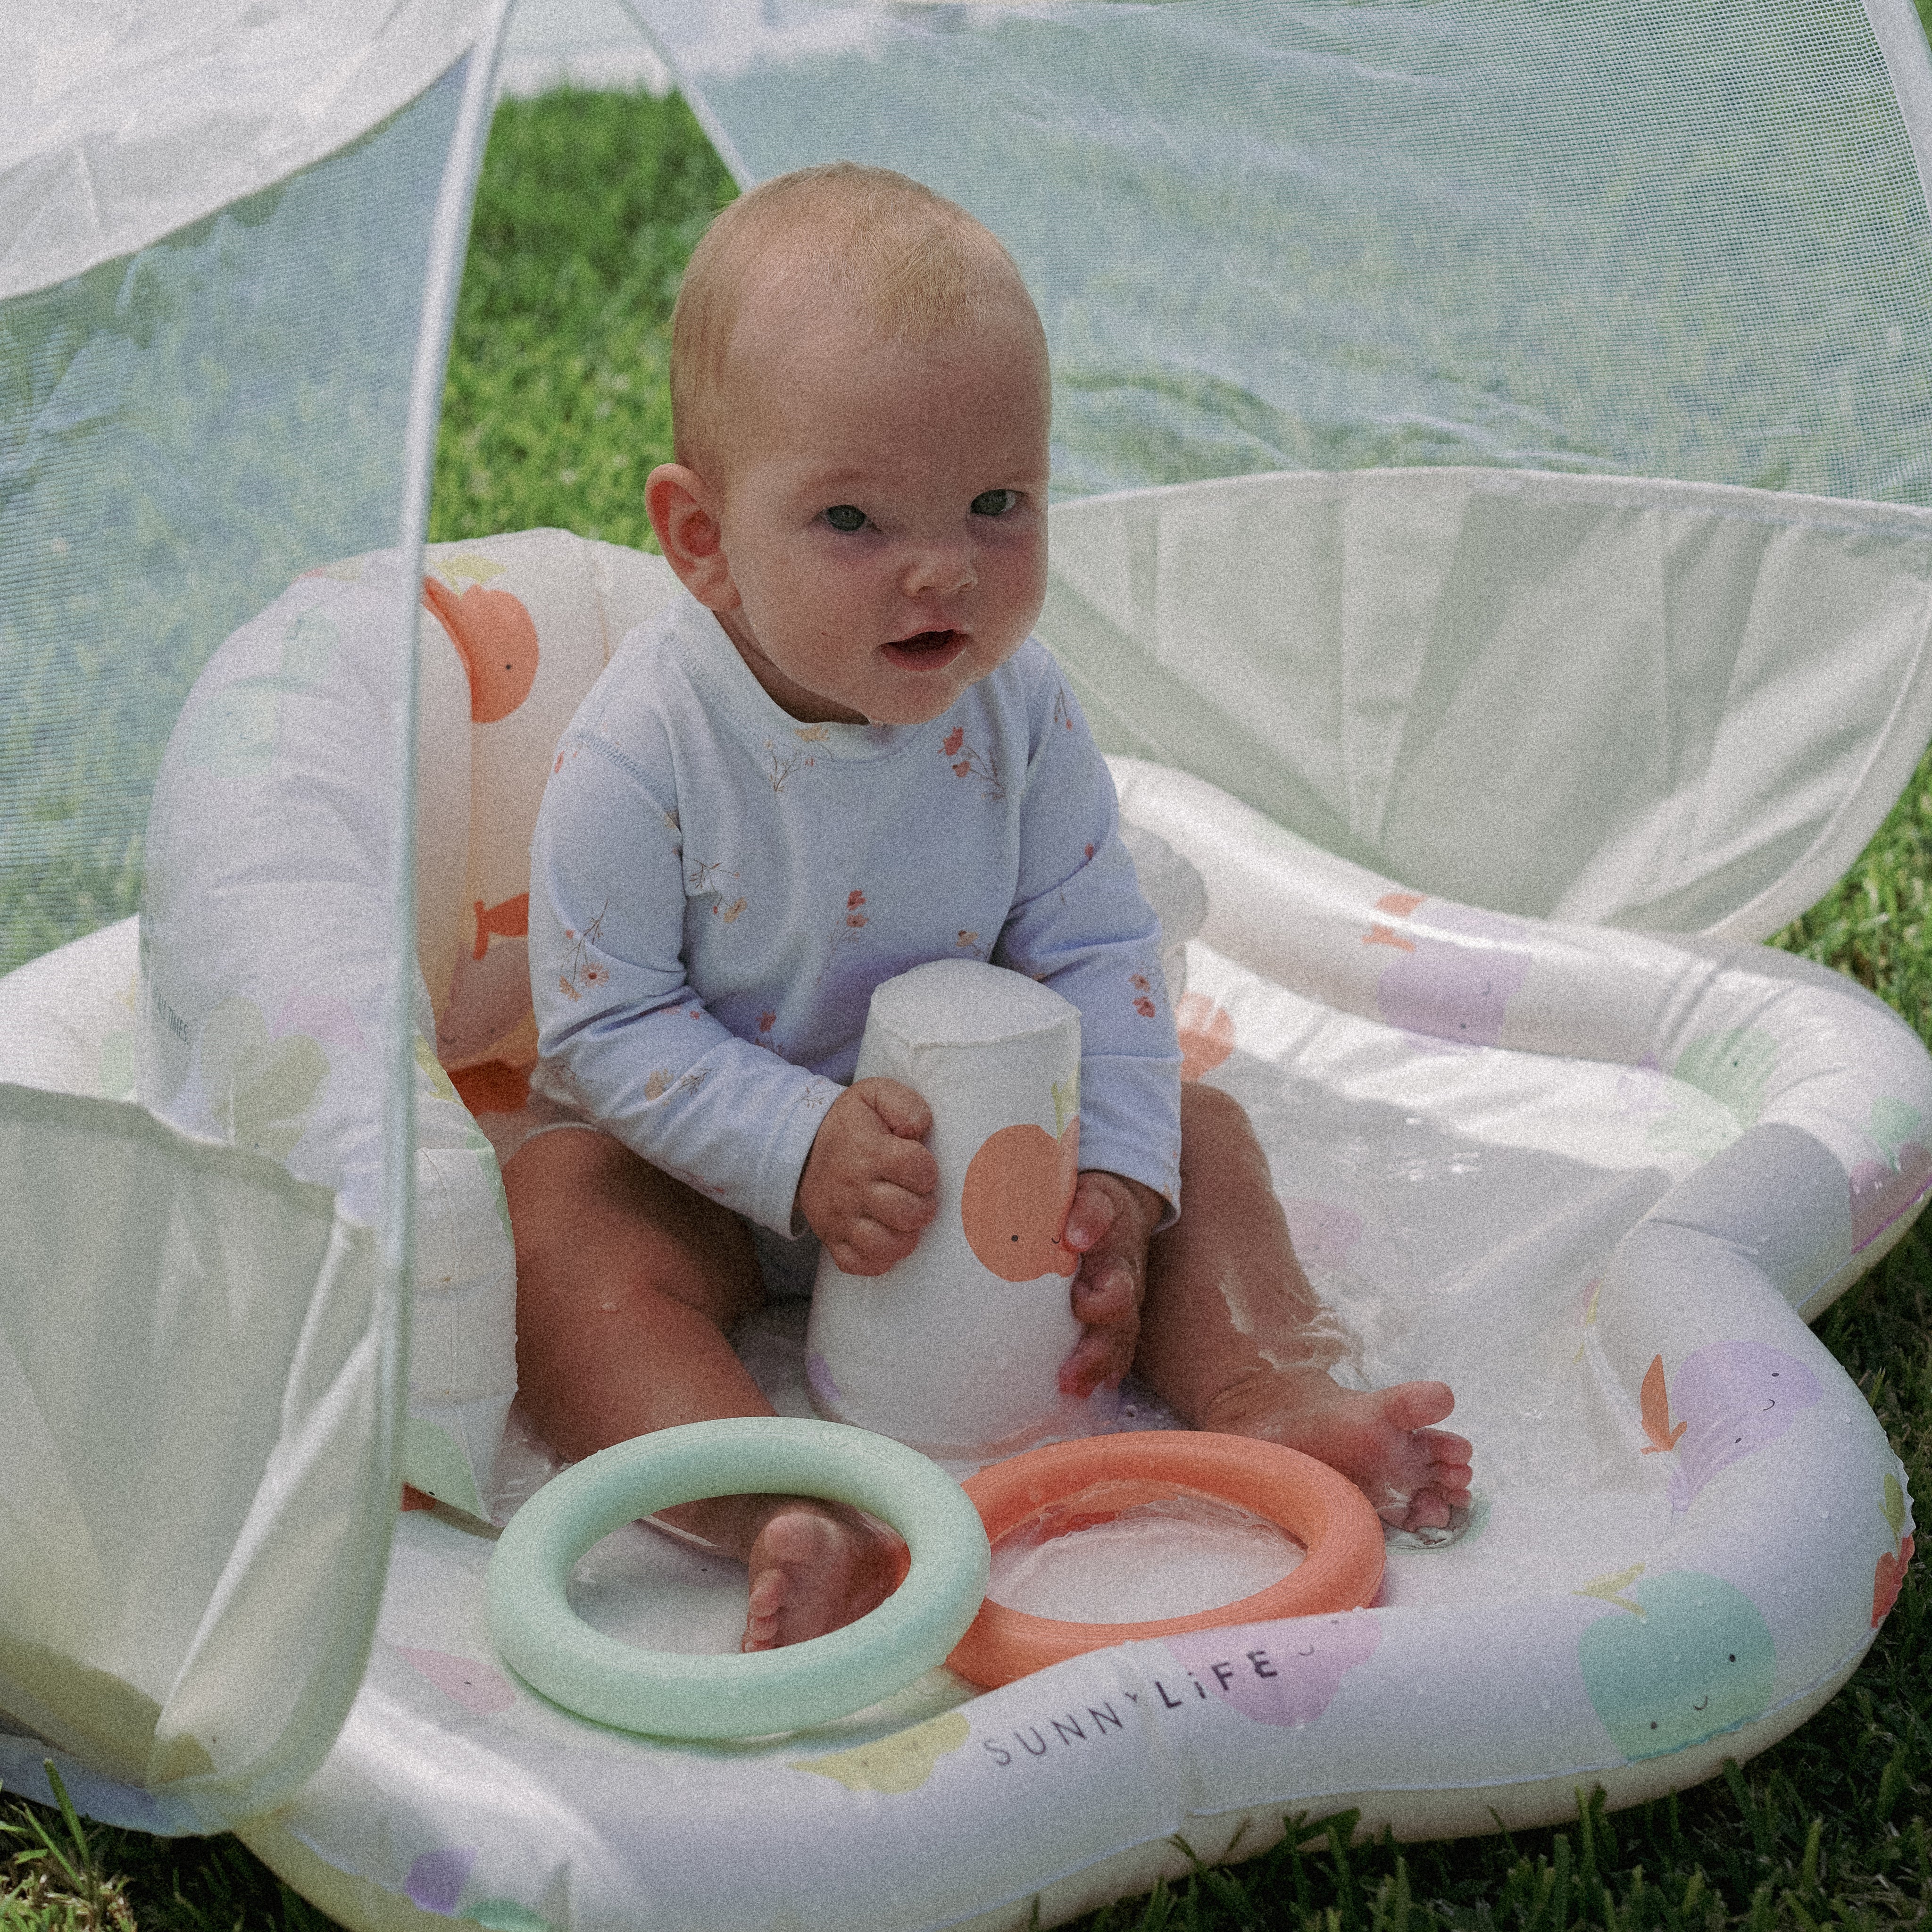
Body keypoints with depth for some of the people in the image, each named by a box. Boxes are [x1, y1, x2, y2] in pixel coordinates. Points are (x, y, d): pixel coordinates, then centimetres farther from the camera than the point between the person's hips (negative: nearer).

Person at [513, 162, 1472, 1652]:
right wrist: (806, 1143, -32)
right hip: (722, 1171, -4)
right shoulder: (643, 755, -26)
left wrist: (1113, 1179, -21)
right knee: (553, 1217, -31)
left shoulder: (1018, 708, -14)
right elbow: (608, 1028, -21)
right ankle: (785, 1518, -48)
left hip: (979, 1135, 4)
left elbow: (1096, 953, -8)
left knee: (1198, 1135, -7)